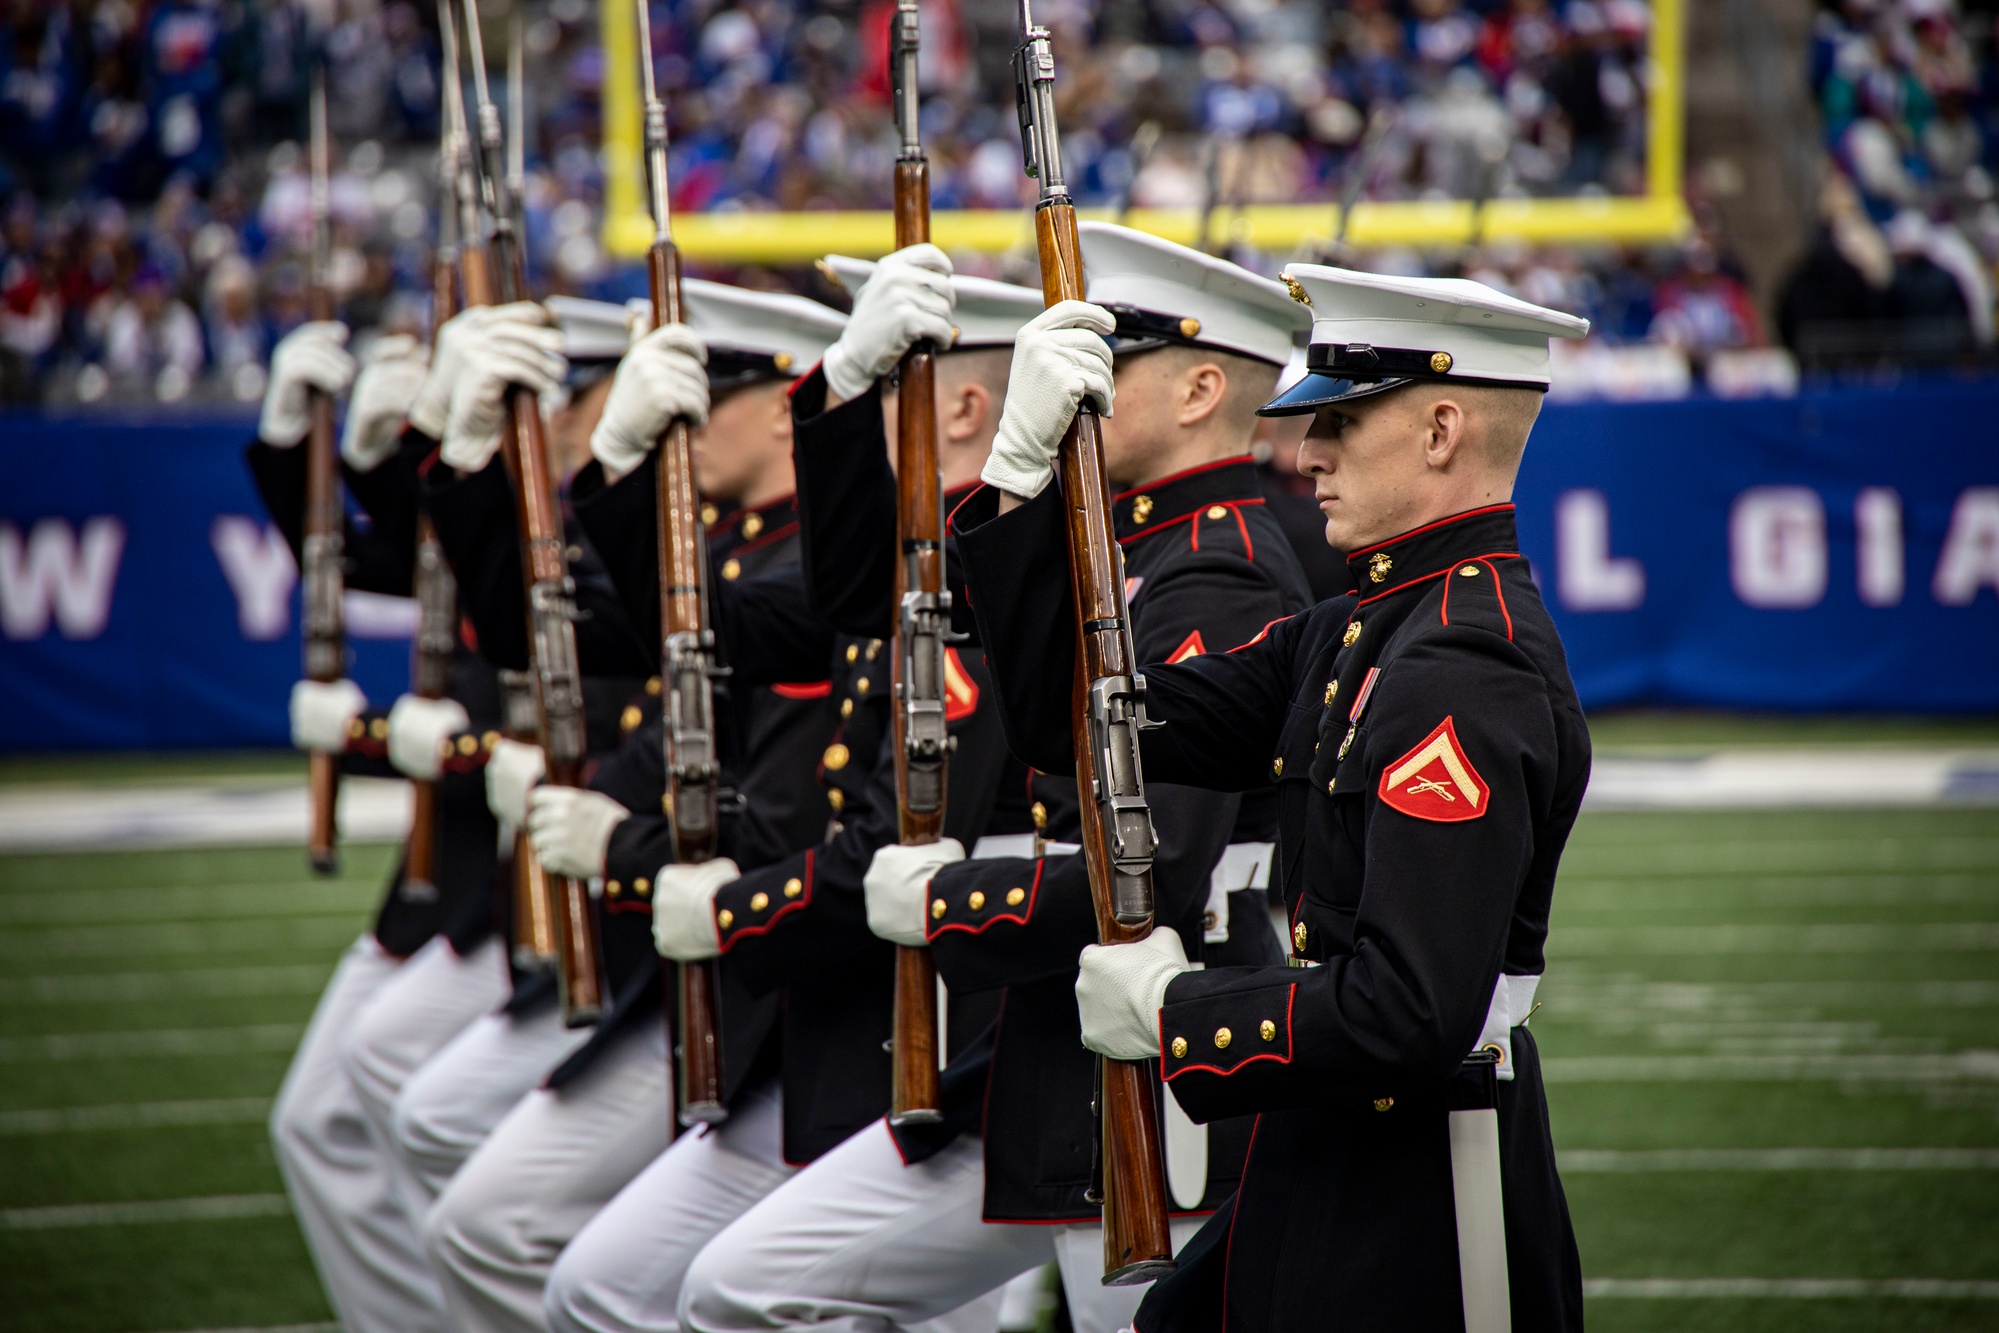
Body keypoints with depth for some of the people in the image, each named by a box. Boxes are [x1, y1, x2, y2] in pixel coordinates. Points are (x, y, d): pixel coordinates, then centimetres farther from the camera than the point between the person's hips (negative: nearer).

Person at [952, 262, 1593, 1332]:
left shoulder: (1469, 665, -20)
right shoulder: (1355, 634, 12)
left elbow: (1414, 1011, -28)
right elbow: (1080, 721, 14)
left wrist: (1173, 1012, -14)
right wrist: (1027, 472, 4)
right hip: (1326, 1170, 9)